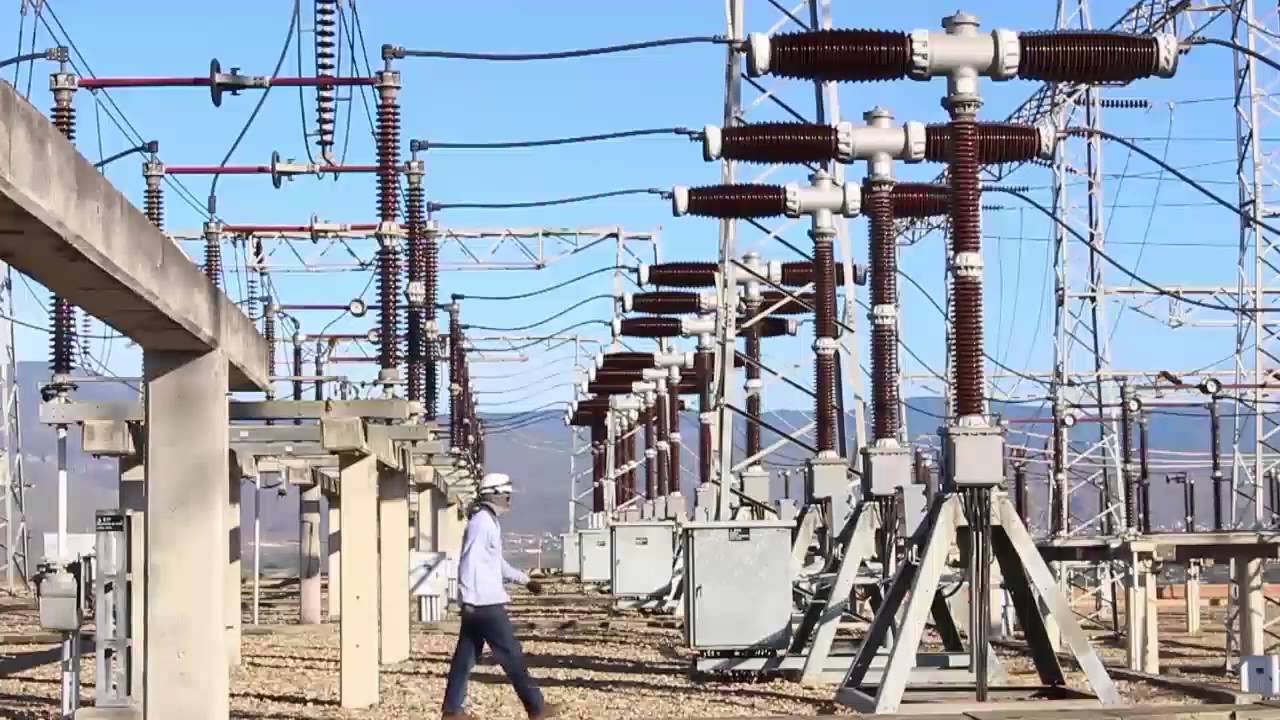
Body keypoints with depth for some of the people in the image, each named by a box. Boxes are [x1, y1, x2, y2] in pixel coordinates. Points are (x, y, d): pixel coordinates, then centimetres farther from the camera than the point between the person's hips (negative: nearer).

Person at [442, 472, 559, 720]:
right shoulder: (482, 522, -15)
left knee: (466, 655, 10)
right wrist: (469, 599, -24)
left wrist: (524, 580, 26)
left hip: (482, 602, 10)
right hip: (485, 602, -10)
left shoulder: (490, 522, 17)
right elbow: (469, 562, -20)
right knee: (511, 654, -2)